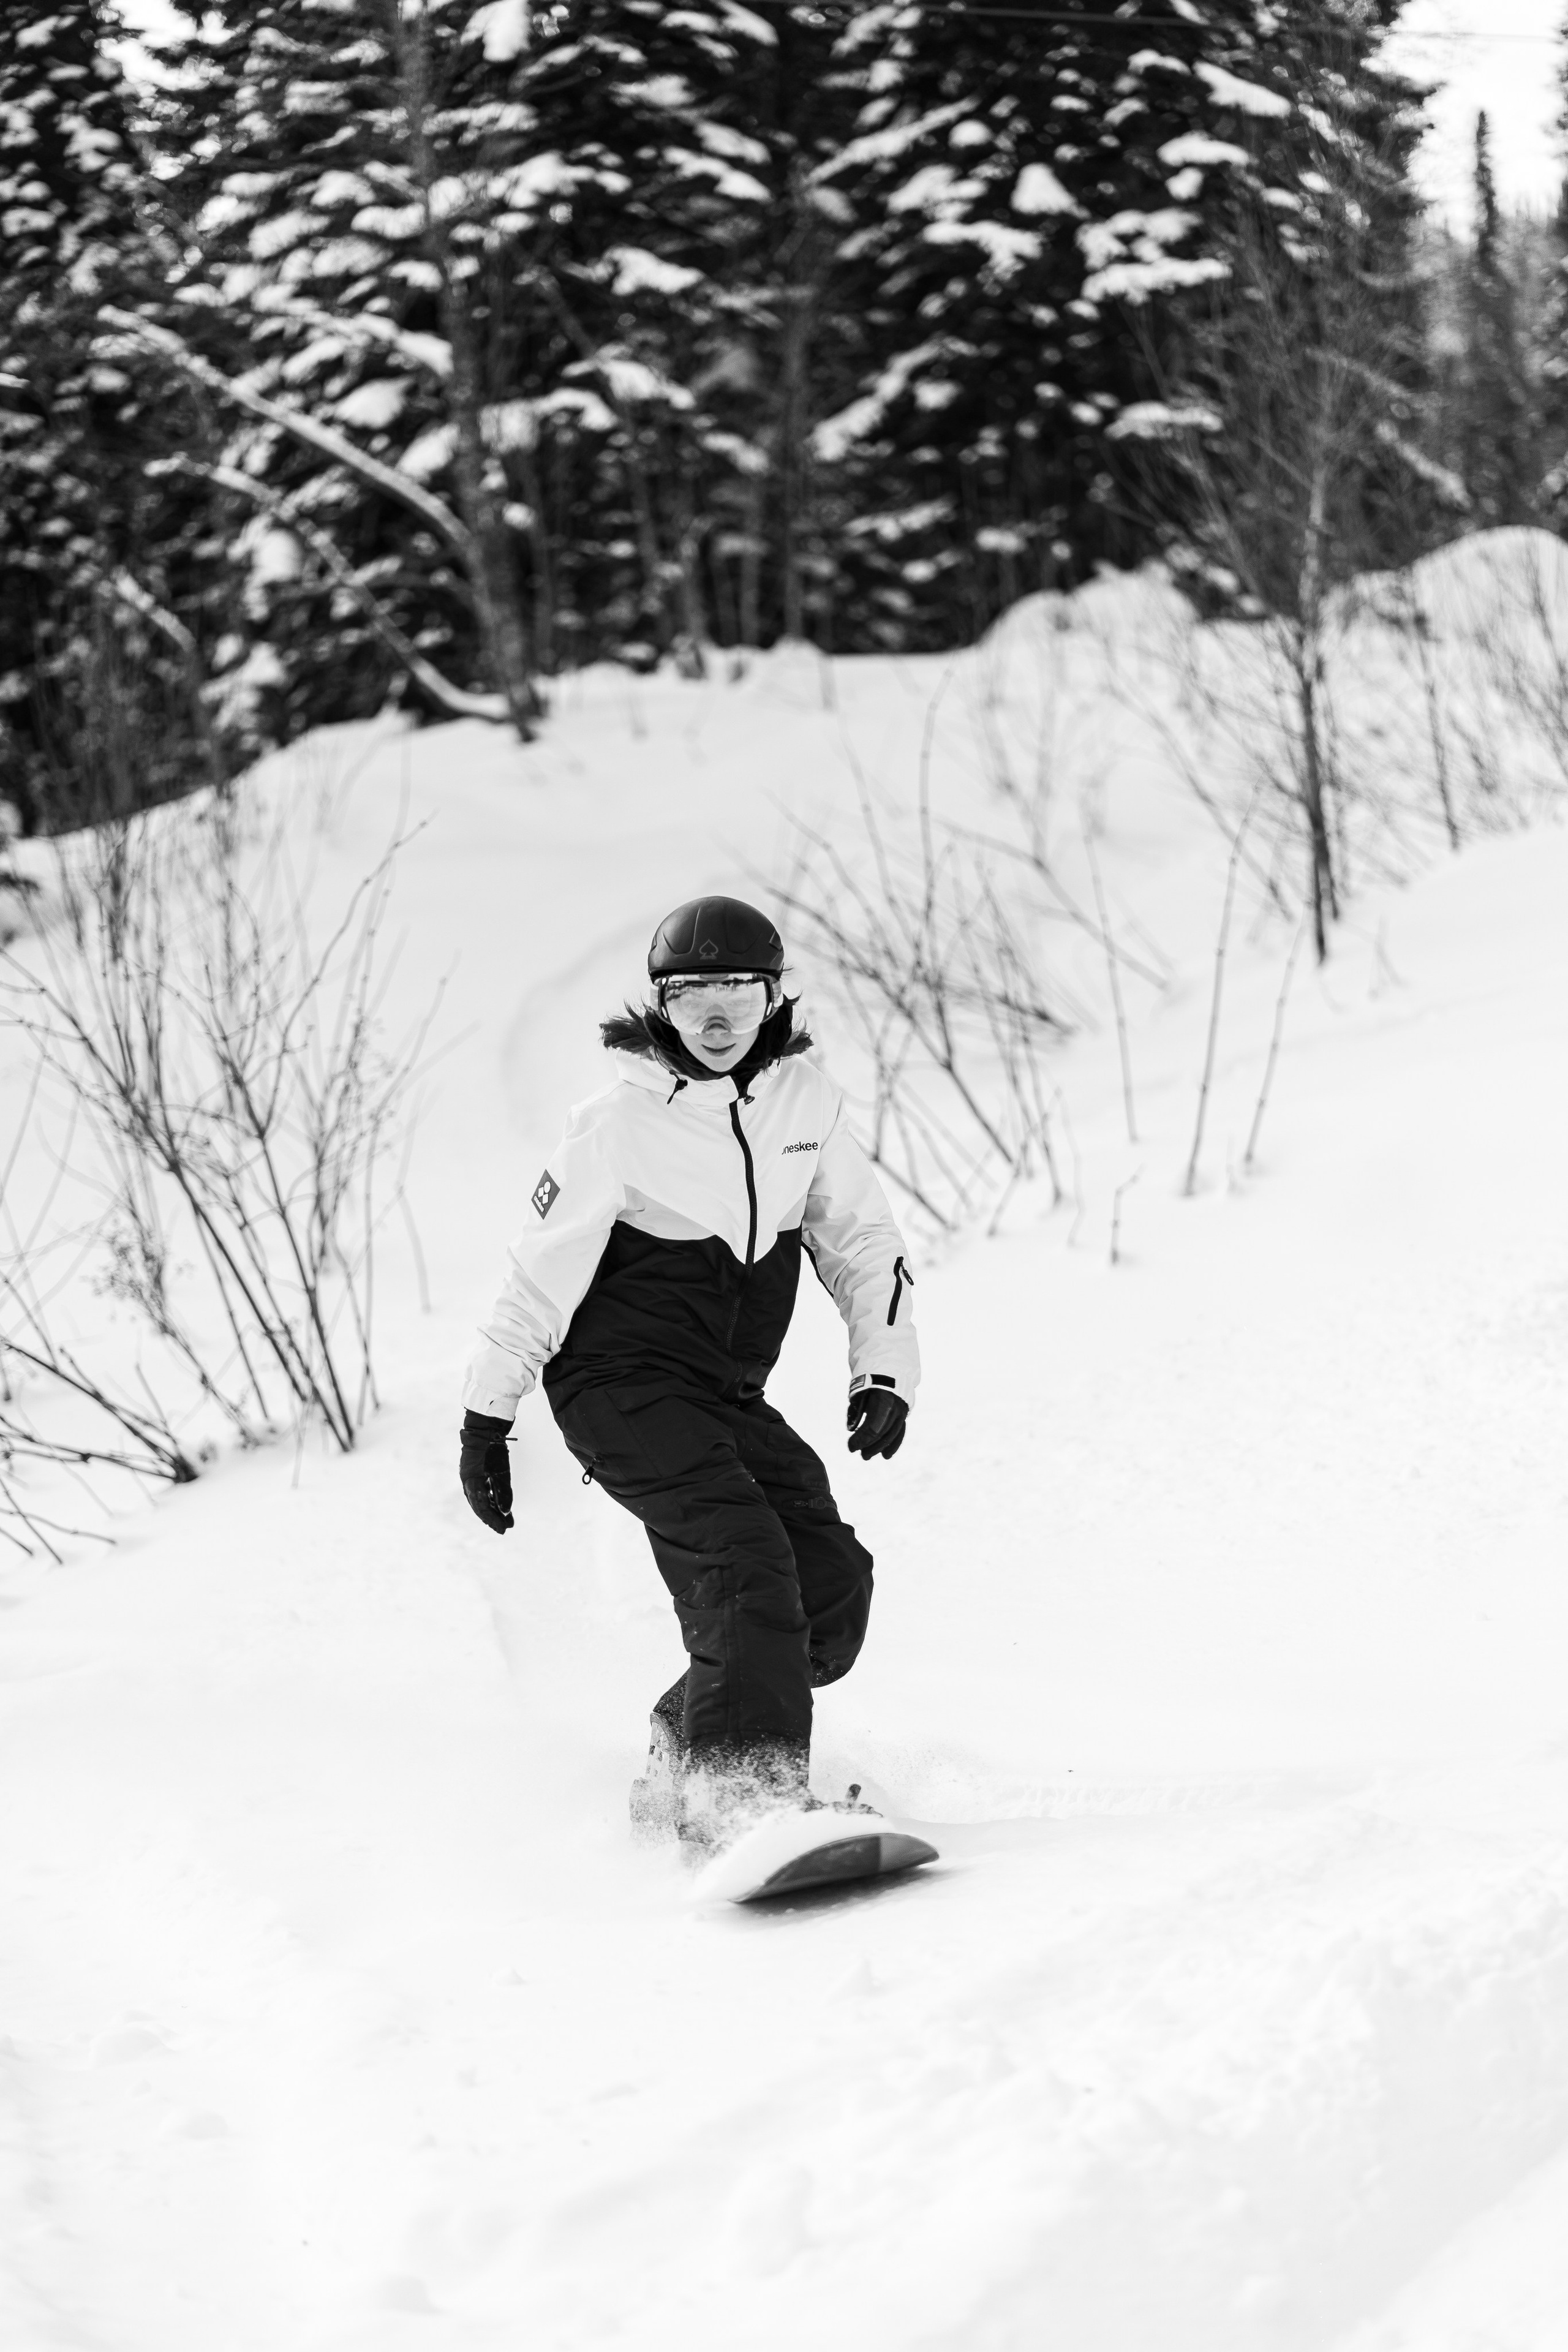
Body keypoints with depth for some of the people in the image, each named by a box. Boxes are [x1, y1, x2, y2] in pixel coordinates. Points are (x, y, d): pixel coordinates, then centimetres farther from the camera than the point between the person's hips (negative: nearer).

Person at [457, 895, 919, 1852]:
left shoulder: (807, 1098, 2)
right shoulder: (620, 1123, -10)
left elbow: (862, 1240, 13)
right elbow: (541, 1271, -6)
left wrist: (884, 1369, 2)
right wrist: (486, 1416, -6)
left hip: (730, 1397, 6)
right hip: (620, 1384, -6)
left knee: (833, 1588, -5)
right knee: (746, 1558, -25)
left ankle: (686, 1759, 12)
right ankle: (747, 1789, -27)